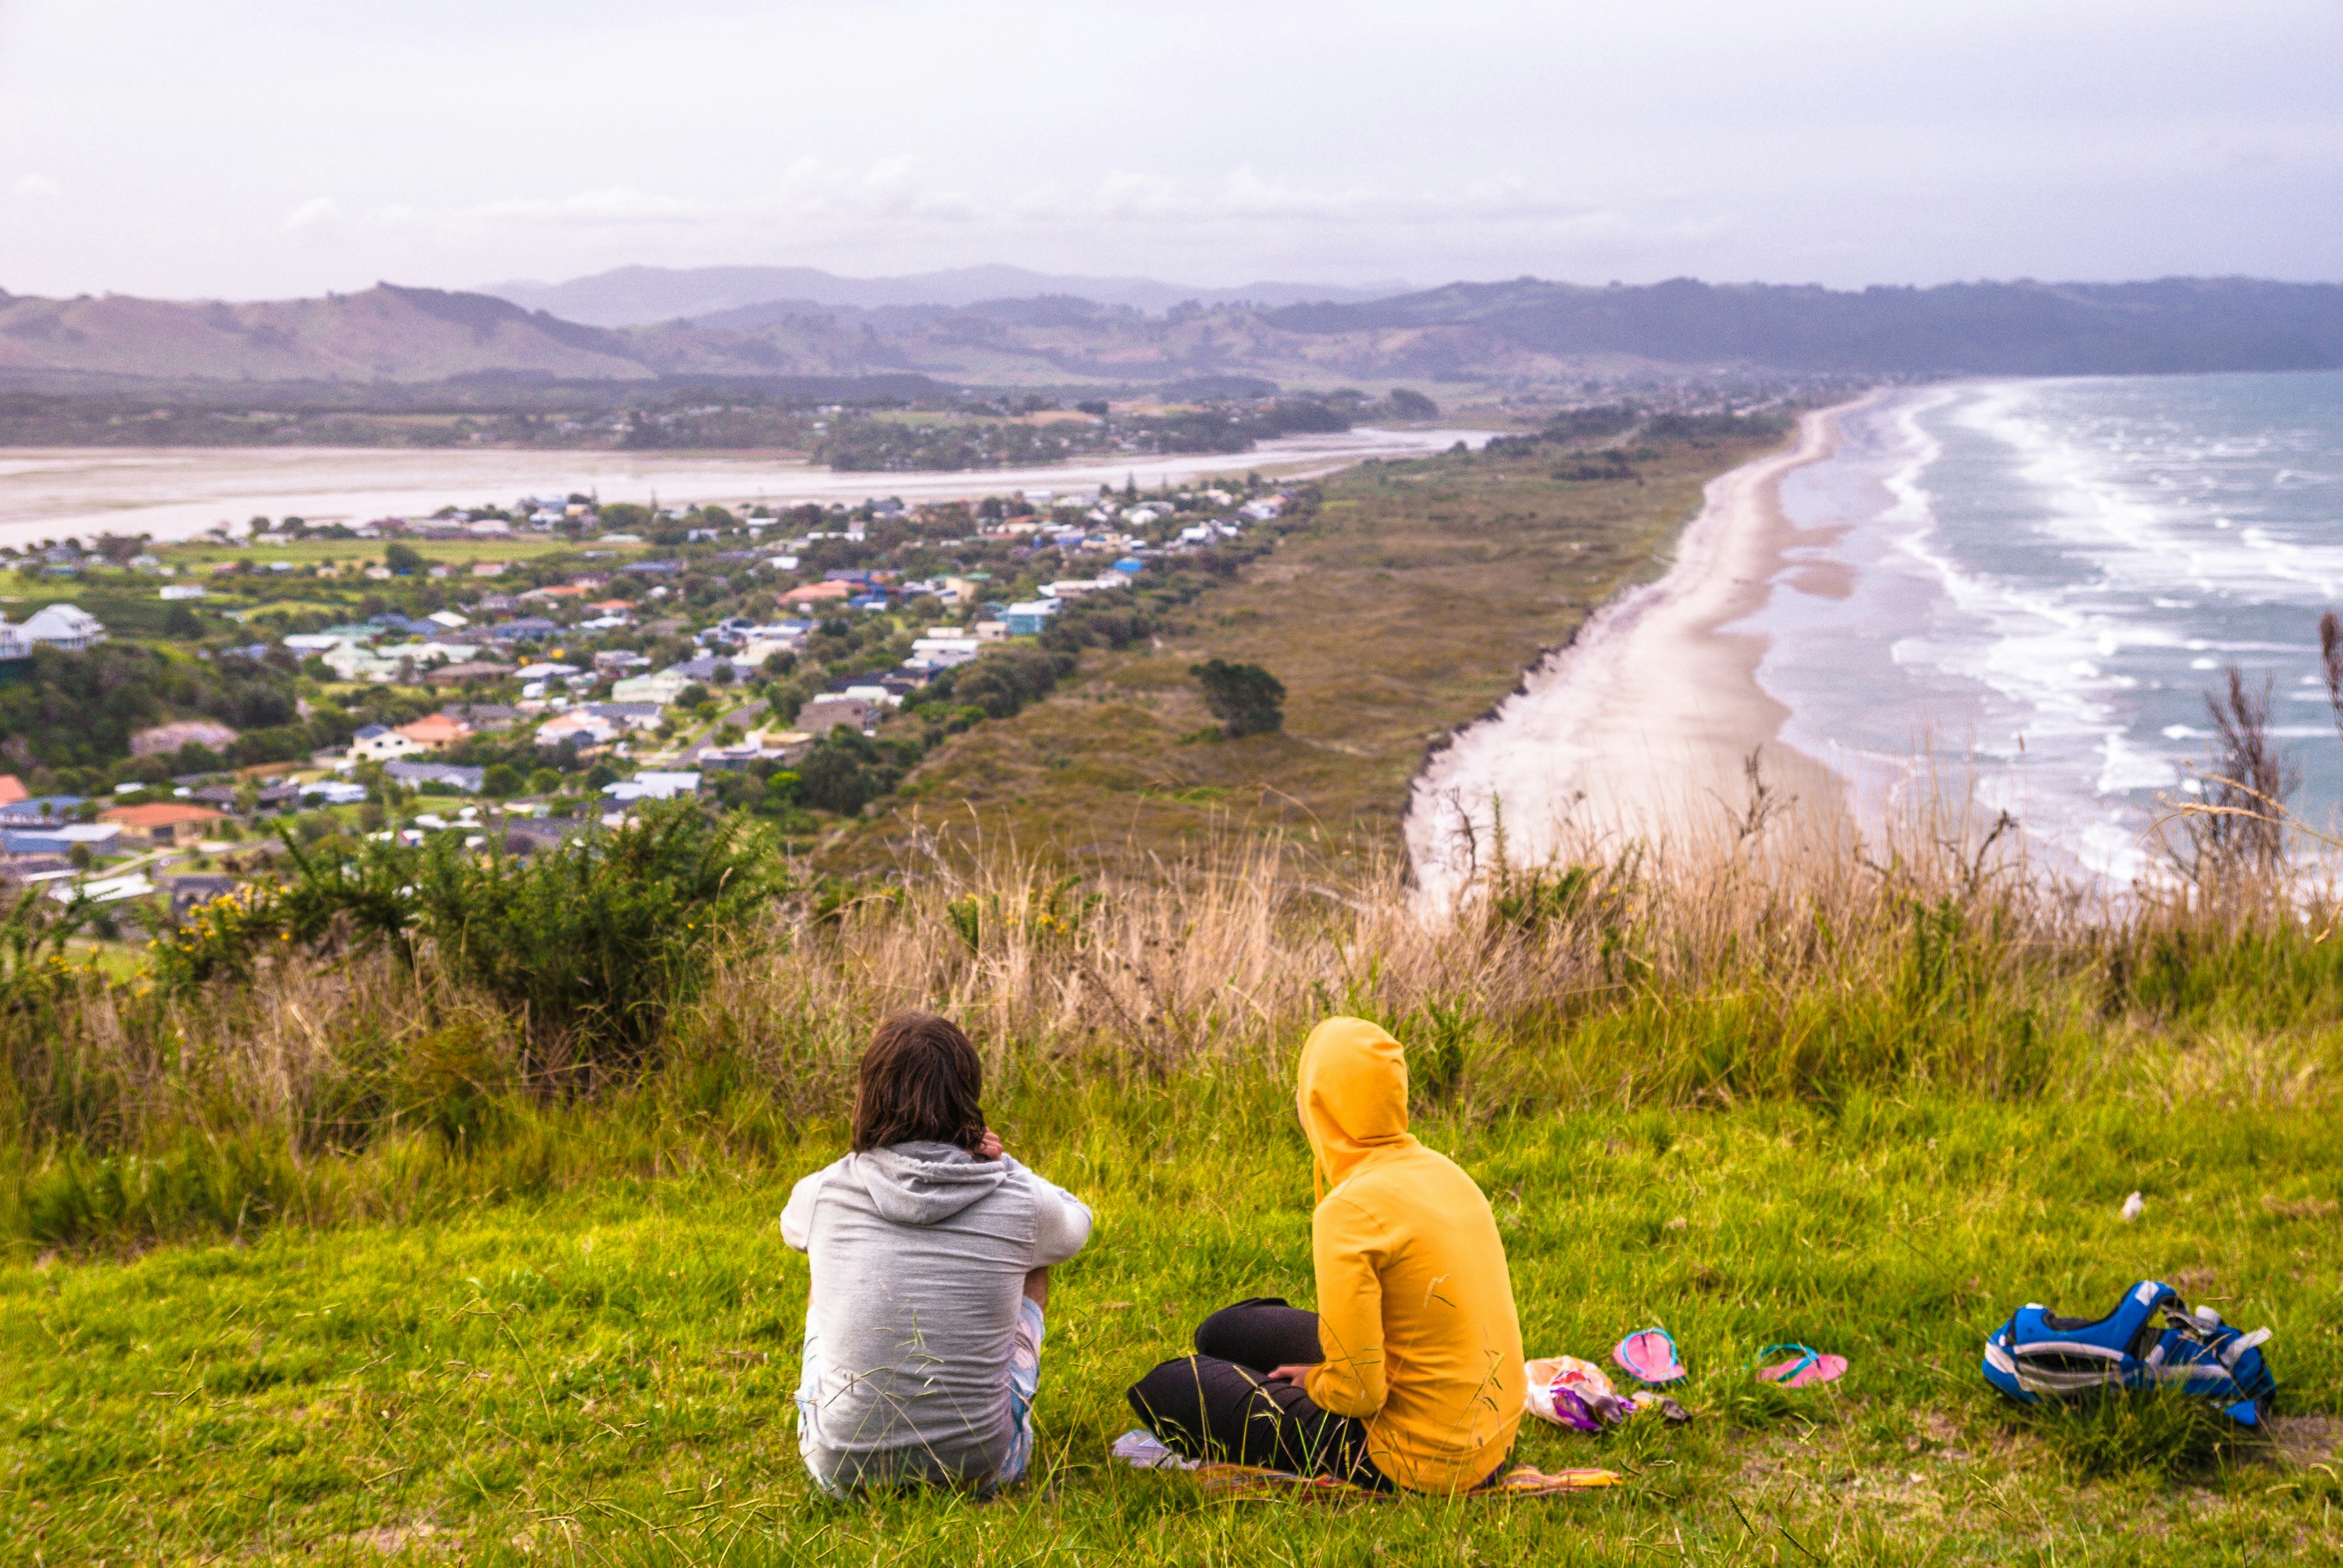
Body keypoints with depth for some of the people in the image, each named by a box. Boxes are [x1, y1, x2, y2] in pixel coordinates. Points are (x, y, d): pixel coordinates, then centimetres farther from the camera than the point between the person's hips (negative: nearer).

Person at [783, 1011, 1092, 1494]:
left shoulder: (822, 1194, -9)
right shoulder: (1020, 1203, -11)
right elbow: (1077, 1222, 15)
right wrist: (997, 1163, 13)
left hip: (841, 1470, 1)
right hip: (980, 1470, -1)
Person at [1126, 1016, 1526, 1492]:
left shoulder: (1350, 1211, -24)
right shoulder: (1443, 1171, 2)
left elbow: (1356, 1392, -24)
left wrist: (1315, 1382, -2)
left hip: (1416, 1463, -8)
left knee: (1164, 1389, 1)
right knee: (1226, 1330, 19)